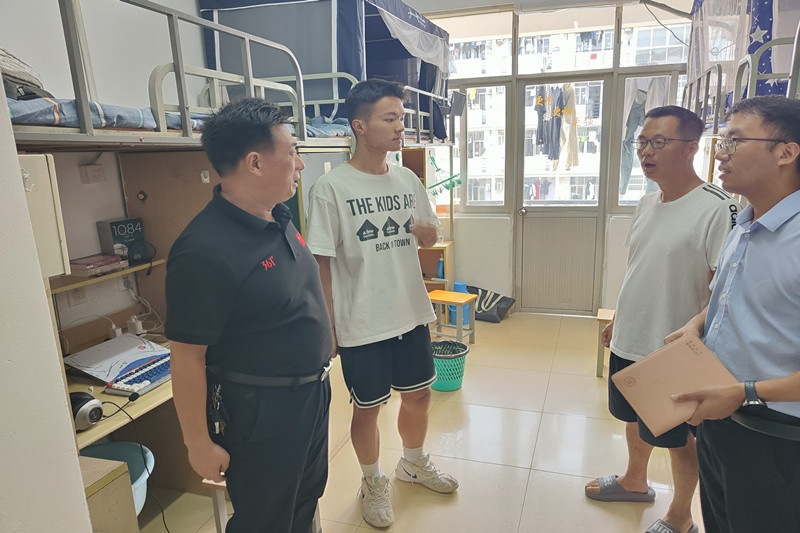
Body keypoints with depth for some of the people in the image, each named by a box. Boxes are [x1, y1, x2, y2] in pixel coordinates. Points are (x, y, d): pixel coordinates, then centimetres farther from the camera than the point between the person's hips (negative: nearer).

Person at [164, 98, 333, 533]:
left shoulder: (279, 218, 0)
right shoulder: (205, 251, -28)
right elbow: (187, 356, -22)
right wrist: (199, 444, -14)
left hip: (311, 391, 8)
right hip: (258, 411, -8)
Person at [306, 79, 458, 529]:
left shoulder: (408, 180, 2)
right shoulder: (332, 188, -15)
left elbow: (430, 236, 14)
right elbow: (320, 263, -13)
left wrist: (429, 232, -10)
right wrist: (326, 327, -12)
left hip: (411, 315, 6)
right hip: (362, 324, -5)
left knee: (419, 394, 20)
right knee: (368, 407, 12)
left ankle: (414, 462, 49)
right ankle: (374, 483, 39)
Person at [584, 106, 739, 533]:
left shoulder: (718, 209, -19)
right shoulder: (646, 204, 5)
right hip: (628, 343, 7)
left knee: (677, 438, 12)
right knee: (633, 418, 24)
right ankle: (635, 481, 49)